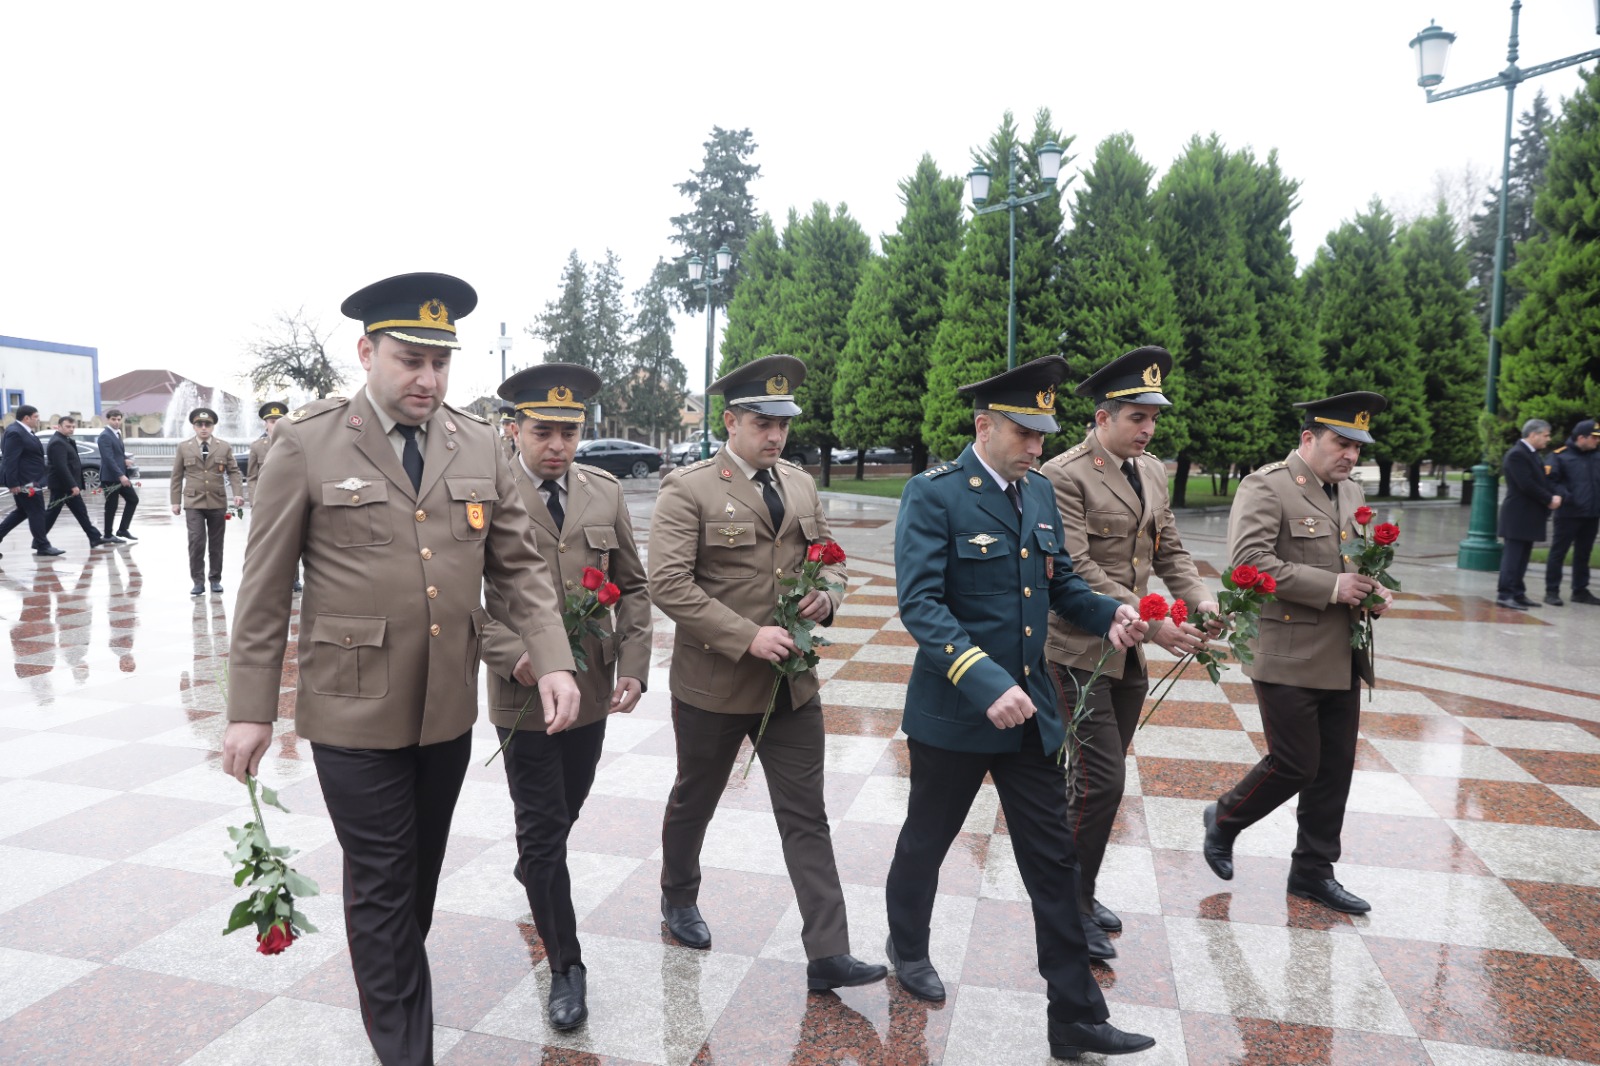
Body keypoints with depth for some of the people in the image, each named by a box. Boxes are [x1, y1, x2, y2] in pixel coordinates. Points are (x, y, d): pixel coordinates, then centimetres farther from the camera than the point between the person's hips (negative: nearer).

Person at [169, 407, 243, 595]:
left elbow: (234, 472, 1)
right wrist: (176, 501, 3)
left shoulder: (224, 447, 5)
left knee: (216, 543, 8)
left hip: (217, 502, 1)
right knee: (196, 541, -8)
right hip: (193, 502, -1)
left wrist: (238, 493, -14)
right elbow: (177, 476, 7)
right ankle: (198, 581, 1)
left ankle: (215, 579, 19)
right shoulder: (183, 447, 5)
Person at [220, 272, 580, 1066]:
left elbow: (520, 566, 4)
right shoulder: (307, 443, -7)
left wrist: (552, 662, -8)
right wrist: (251, 709, -4)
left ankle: (390, 977, 45)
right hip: (355, 711, -4)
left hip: (449, 708, 4)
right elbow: (265, 588, -4)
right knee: (382, 885, 6)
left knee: (418, 876, 20)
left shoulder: (478, 444, 3)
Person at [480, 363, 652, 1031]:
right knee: (543, 833, 4)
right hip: (523, 694, -4)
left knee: (559, 822, 22)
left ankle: (535, 884, 52)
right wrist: (513, 655, -23)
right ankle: (566, 967, 19)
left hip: (592, 689, 4)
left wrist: (633, 666, -3)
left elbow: (633, 588, 7)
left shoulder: (605, 493, 2)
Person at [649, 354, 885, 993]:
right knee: (693, 802, 19)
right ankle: (679, 899, 45)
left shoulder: (800, 485, 7)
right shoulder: (688, 489, -11)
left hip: (792, 682, 4)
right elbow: (668, 584, -19)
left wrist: (826, 596, -7)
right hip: (713, 684, -4)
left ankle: (827, 954, 12)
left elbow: (829, 558, 16)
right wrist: (746, 637, -24)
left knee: (806, 817, 5)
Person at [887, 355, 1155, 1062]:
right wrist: (985, 683, -32)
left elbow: (1060, 582, 14)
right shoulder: (933, 494, -15)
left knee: (1053, 863, 9)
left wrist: (1107, 615, -7)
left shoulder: (1039, 492, 6)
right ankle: (908, 947, 46)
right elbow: (920, 604, -23)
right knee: (927, 840, 18)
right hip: (952, 712, -5)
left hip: (1031, 710, 5)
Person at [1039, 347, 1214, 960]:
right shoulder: (1064, 476, -15)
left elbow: (1169, 549, 15)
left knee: (1100, 780, 15)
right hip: (1081, 651, -7)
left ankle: (1077, 893, 30)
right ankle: (1071, 908, 13)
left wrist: (1198, 597, -5)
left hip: (1129, 654, 8)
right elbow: (1078, 571, -21)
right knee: (1102, 780, -5)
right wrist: (1153, 625, -25)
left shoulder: (1152, 471, 11)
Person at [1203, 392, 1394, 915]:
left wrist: (1374, 591, 3)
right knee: (1295, 764, -2)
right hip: (1289, 655, -8)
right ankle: (1224, 819, 25)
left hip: (1343, 658, 8)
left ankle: (1313, 872, 27)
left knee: (1335, 768, 12)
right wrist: (1331, 587, -23)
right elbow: (1248, 561, -23)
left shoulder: (1351, 494, 14)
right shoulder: (1266, 487, -12)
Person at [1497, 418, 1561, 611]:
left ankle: (1517, 593, 16)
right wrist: (1549, 499, -11)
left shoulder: (1533, 454, 17)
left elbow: (1544, 479, 15)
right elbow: (1526, 485, -20)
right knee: (1512, 555, -8)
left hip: (1530, 515, 9)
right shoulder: (1516, 454, -14)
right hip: (1518, 515, -9)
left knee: (1522, 557, 11)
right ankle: (1504, 595, -6)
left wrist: (1555, 496, -4)